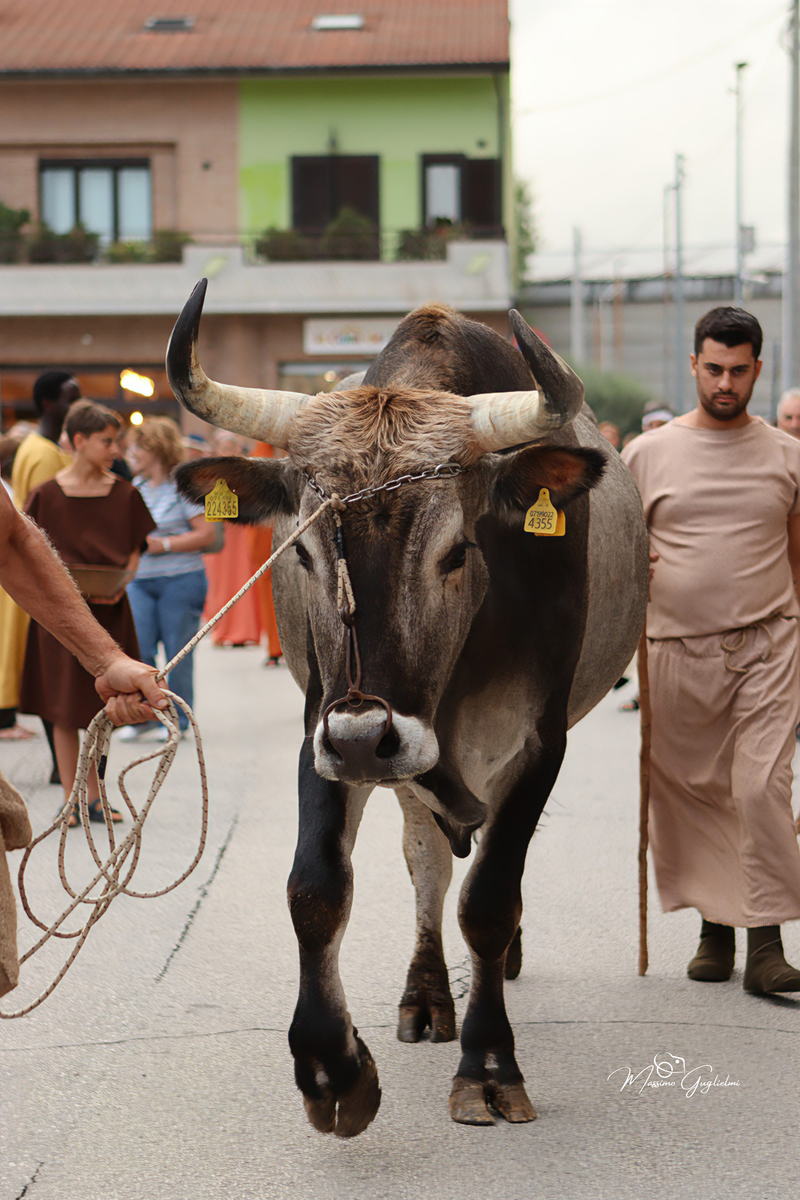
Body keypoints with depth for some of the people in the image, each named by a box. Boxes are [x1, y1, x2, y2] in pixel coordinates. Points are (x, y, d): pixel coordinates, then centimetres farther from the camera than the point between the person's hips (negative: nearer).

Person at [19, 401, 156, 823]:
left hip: (108, 610, 2)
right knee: (65, 708, 1)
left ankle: (94, 796, 18)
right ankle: (71, 799, 9)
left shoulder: (124, 495, 3)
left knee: (101, 708, 7)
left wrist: (119, 586, -12)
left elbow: (133, 552, 6)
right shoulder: (47, 495, -4)